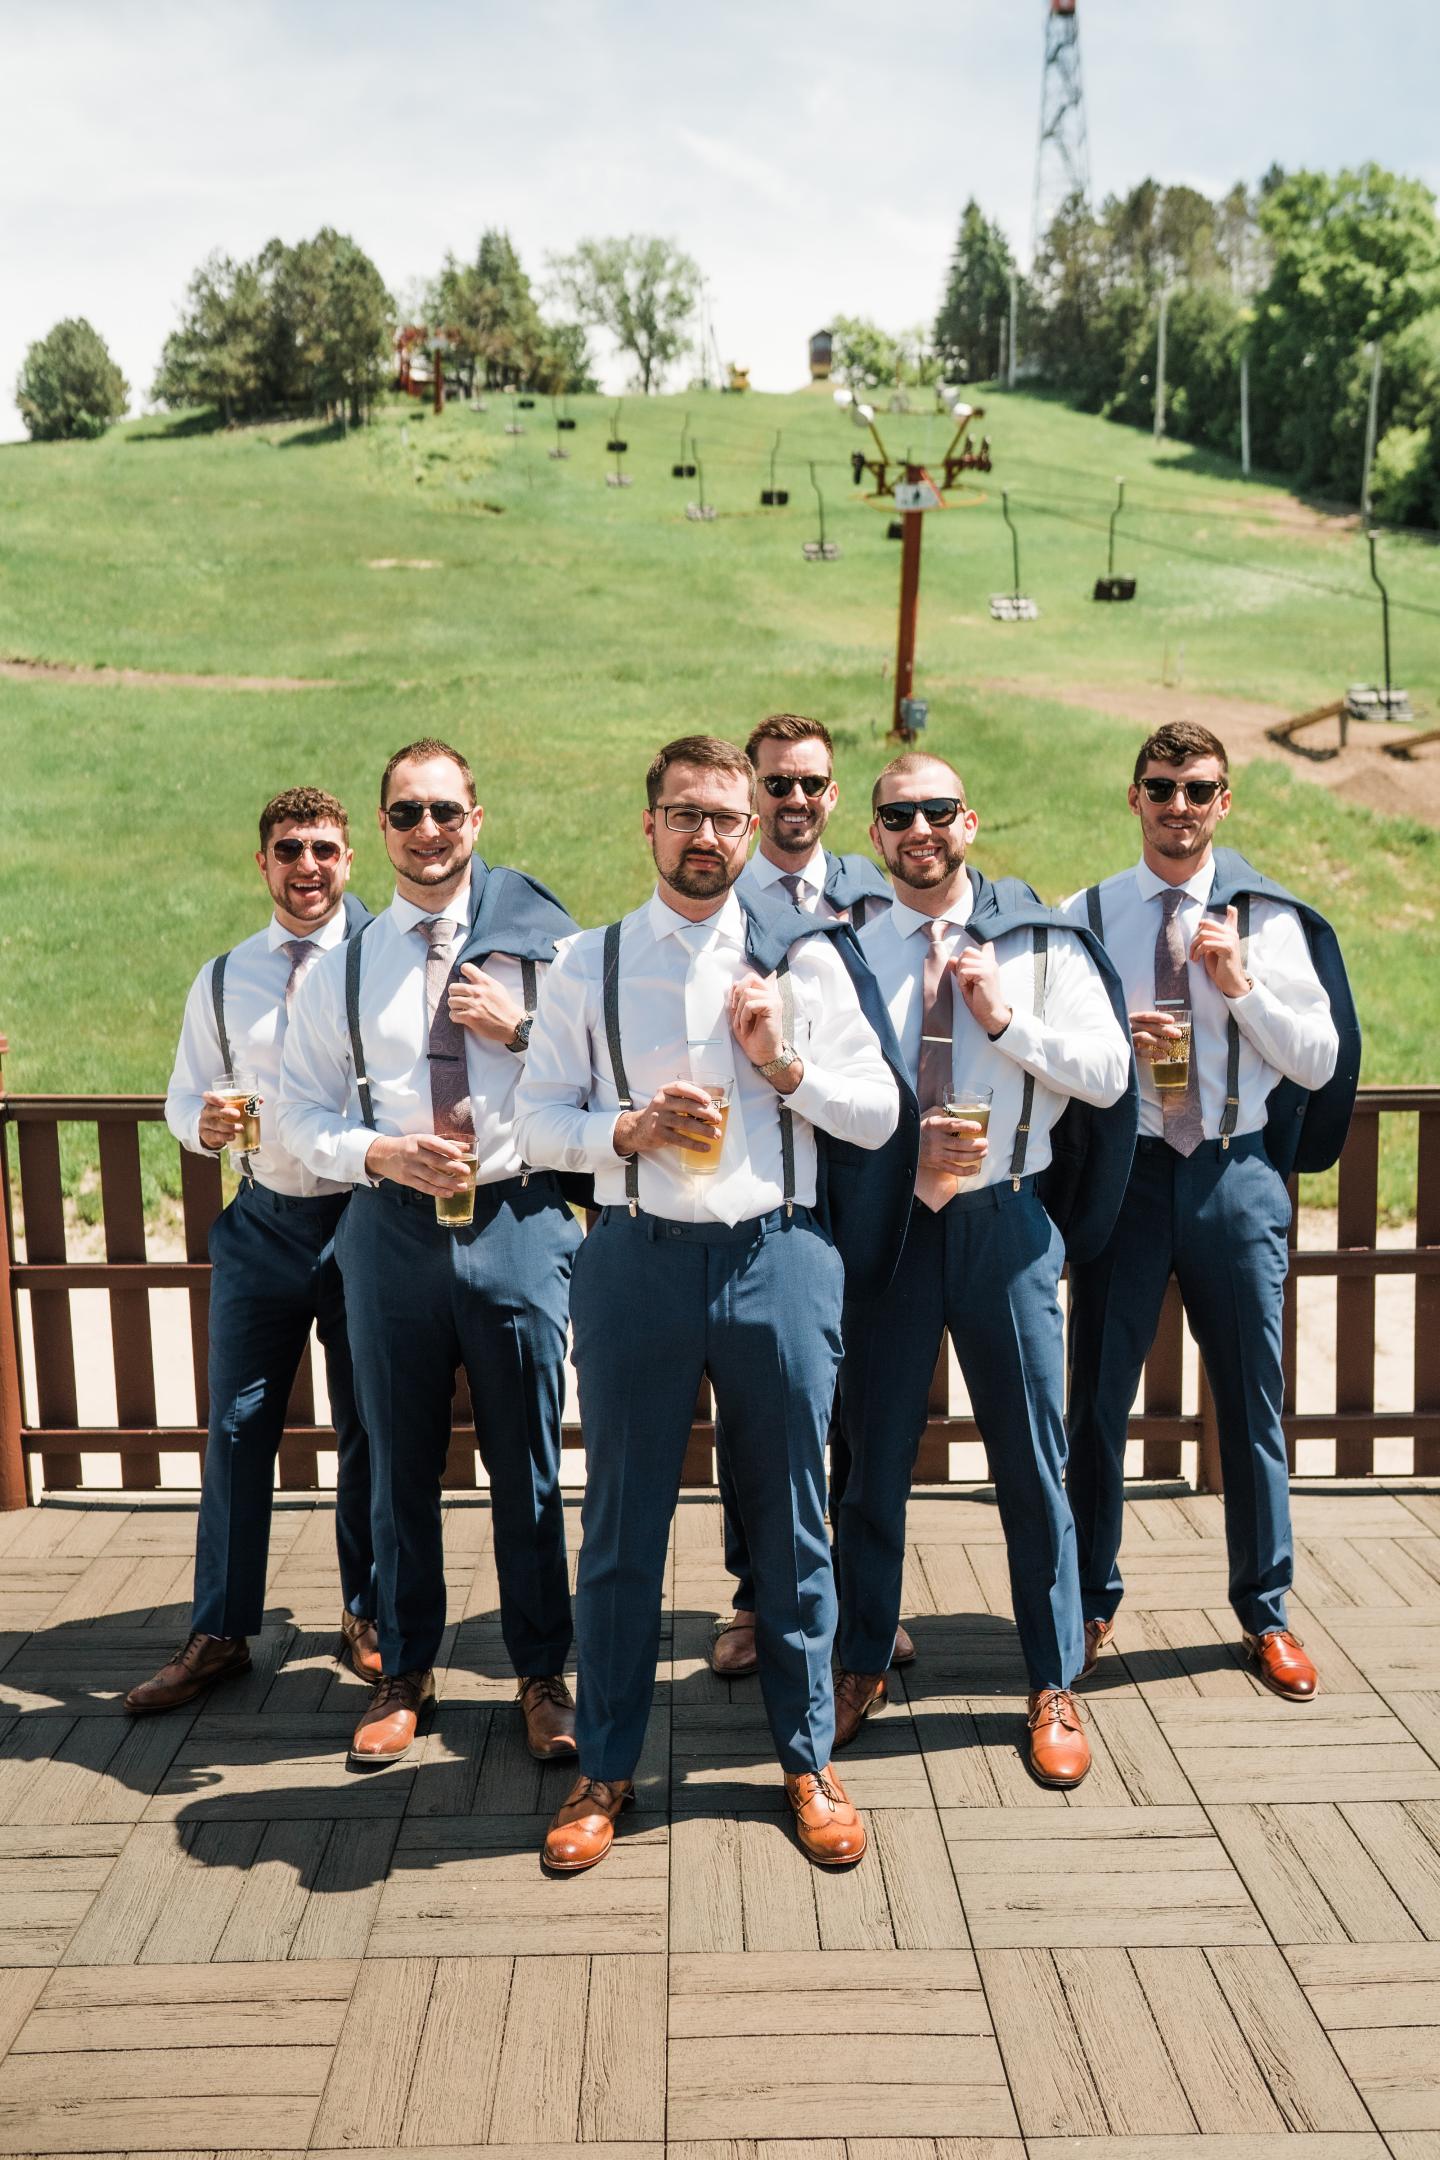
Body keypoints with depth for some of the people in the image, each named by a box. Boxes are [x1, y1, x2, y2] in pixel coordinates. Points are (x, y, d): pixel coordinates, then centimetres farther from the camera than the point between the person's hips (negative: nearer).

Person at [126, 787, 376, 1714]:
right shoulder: (222, 981, 9)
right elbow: (184, 1094, 14)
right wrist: (203, 1122, -8)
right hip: (263, 1222, 3)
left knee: (369, 1430, 8)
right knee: (237, 1429, 6)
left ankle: (367, 1618, 27)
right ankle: (220, 1633, 21)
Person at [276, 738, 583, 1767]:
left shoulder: (542, 945, 1)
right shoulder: (345, 967, 6)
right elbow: (301, 1111, 6)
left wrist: (521, 1028, -16)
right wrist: (385, 1154, -11)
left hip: (518, 1224, -1)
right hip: (391, 1230, 2)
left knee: (528, 1465, 8)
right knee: (401, 1466, 12)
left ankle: (543, 1674, 26)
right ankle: (405, 1672, 31)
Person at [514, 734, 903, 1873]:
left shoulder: (804, 959, 6)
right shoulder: (588, 965, 6)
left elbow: (880, 1111, 6)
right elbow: (539, 1118, 5)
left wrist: (785, 1063, -9)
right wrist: (630, 1128, -13)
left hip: (778, 1256, 0)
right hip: (637, 1259, 0)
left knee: (791, 1519, 10)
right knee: (621, 1523, 9)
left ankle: (809, 1759, 29)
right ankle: (605, 1767, 26)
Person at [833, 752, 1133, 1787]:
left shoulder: (1043, 942, 3)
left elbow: (1110, 1074, -1)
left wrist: (1009, 1018, -13)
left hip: (1007, 1222, 0)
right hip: (886, 1223, 1)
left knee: (1034, 1465, 7)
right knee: (872, 1460, 10)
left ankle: (1055, 1685, 25)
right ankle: (862, 1666, 30)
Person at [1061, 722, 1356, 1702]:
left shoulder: (1271, 919, 4)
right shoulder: (1084, 916, 4)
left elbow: (1320, 1063, 1)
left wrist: (1243, 986, -12)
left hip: (1238, 1175, 0)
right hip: (1123, 1171, 0)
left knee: (1254, 1401, 9)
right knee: (1100, 1399, 7)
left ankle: (1266, 1614, 27)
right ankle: (1092, 1603, 26)